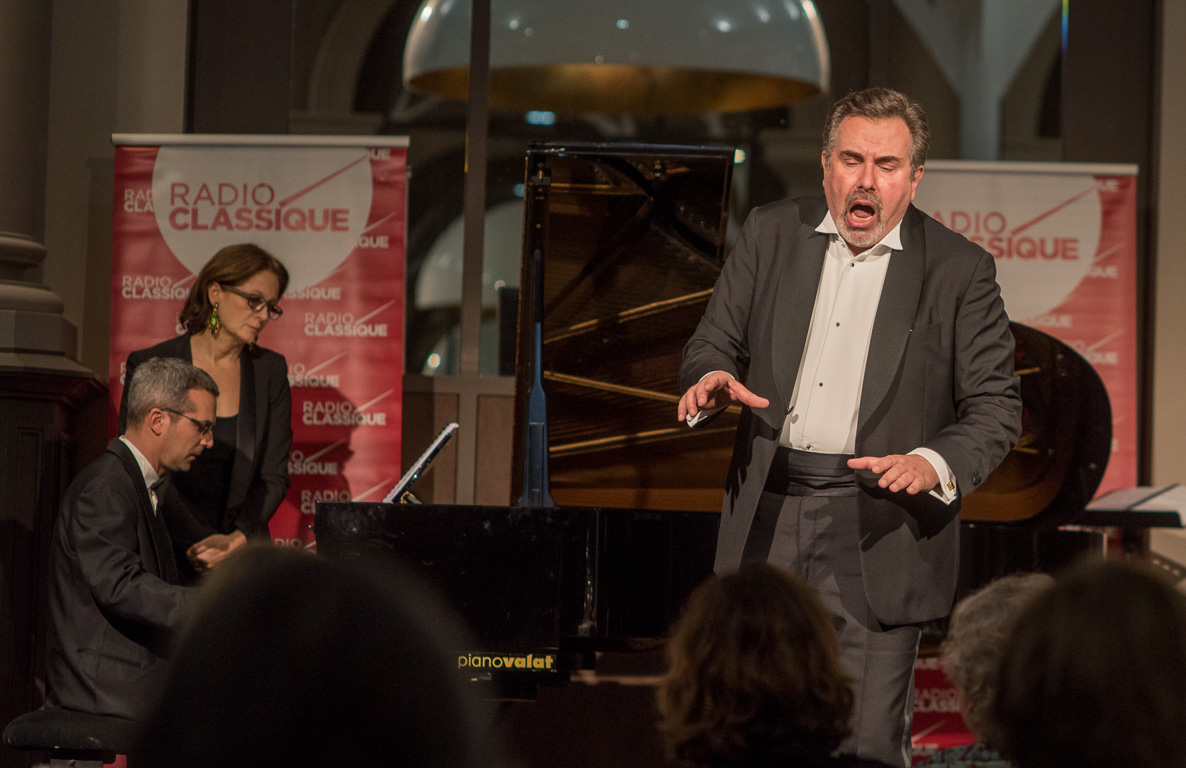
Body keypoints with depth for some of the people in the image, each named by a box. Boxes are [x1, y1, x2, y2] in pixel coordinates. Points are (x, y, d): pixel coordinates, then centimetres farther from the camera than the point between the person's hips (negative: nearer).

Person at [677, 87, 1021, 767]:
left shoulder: (960, 270, 0)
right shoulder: (771, 234, 9)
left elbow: (997, 406, -1)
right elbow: (713, 342, 13)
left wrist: (933, 464, -21)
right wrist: (713, 379, -12)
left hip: (879, 530, -3)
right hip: (769, 517, 3)